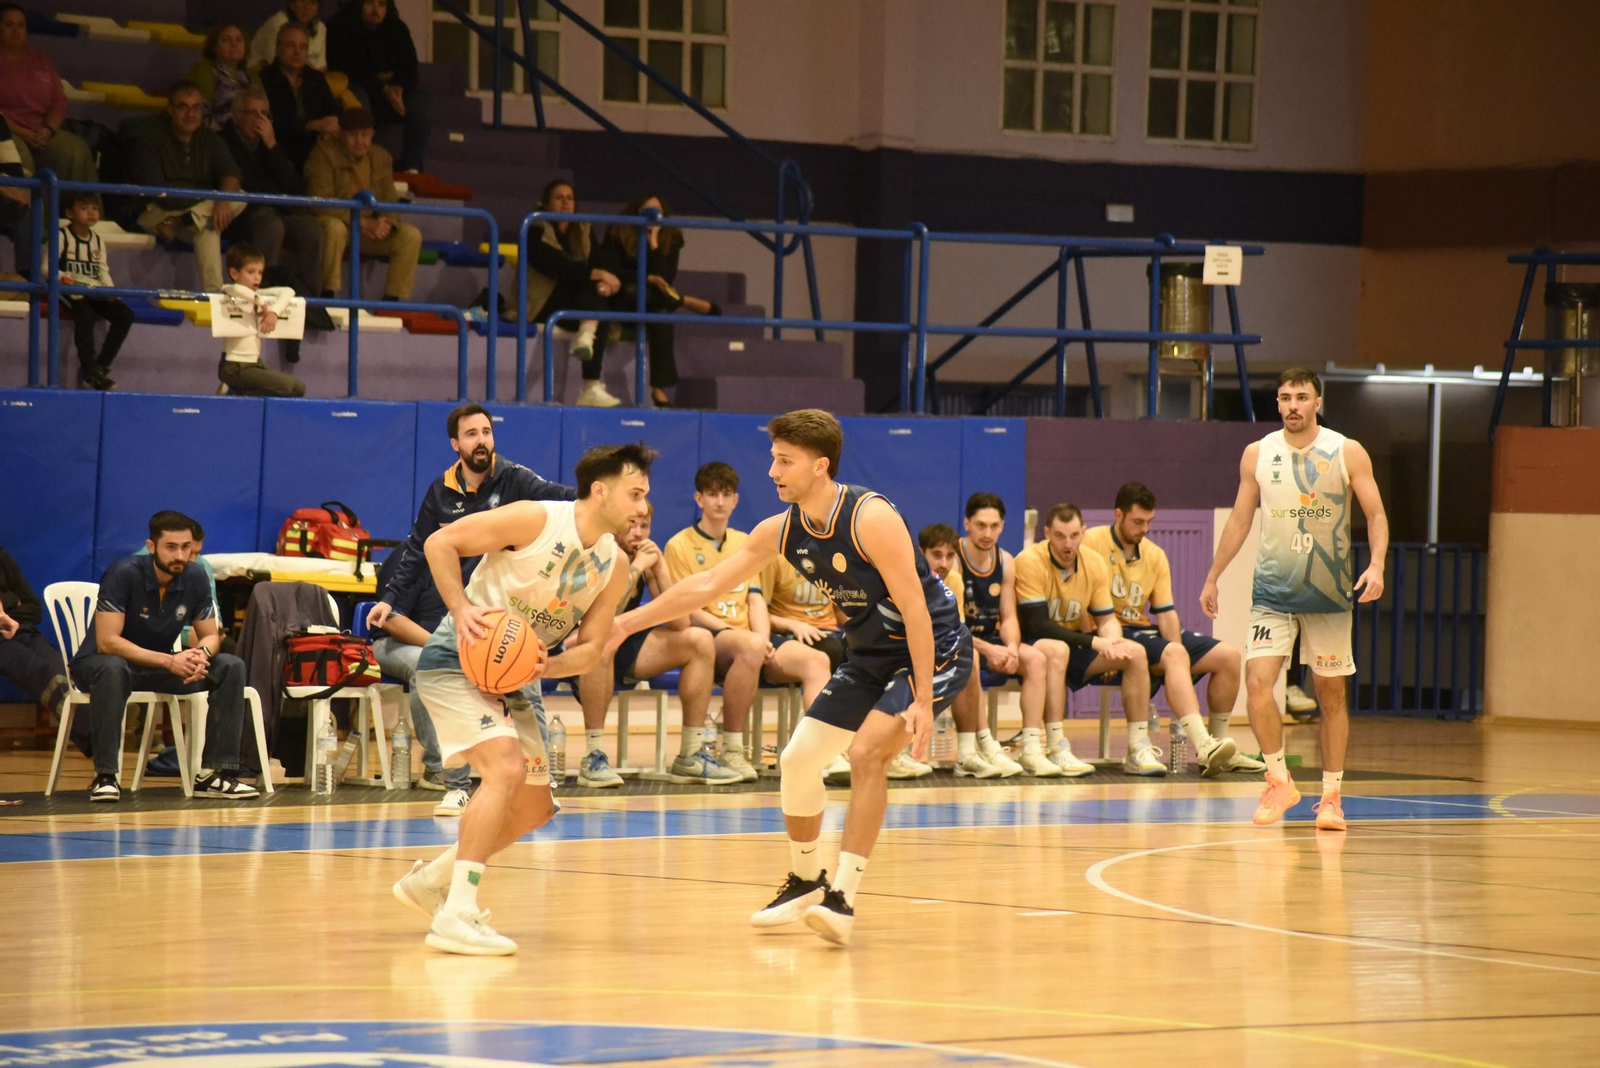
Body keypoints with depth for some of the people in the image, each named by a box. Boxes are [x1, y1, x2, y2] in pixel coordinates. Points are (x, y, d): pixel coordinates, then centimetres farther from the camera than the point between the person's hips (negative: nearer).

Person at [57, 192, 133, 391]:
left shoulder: (98, 241, 16)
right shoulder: (62, 236, -3)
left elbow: (103, 271, 16)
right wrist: (61, 278, -26)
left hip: (96, 291, 6)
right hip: (72, 291, -6)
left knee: (125, 315, -13)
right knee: (85, 315, -37)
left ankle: (101, 365, -10)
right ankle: (88, 369, -31)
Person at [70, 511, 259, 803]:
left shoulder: (195, 579, -6)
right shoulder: (124, 575, -23)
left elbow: (210, 635, 2)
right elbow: (106, 641, -28)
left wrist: (201, 654, -24)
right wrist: (169, 661, -35)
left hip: (158, 667, 6)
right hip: (97, 662, -6)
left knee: (231, 667, -12)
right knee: (112, 668, -42)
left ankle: (213, 773, -13)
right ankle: (105, 776, -34)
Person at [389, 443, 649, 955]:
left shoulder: (613, 570, 1)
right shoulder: (536, 520, -19)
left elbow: (589, 648, 3)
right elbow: (440, 542, -16)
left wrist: (538, 667, -17)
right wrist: (461, 609, -27)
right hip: (457, 661, -8)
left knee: (534, 808, 12)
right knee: (506, 767, -28)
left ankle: (430, 880, 32)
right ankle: (457, 915, -28)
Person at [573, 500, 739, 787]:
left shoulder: (646, 559, 2)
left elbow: (679, 623, -6)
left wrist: (660, 569, -15)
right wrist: (636, 567, -26)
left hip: (624, 652, 7)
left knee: (700, 640, -5)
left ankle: (691, 756, -3)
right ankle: (593, 757, -33)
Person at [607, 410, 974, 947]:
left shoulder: (870, 518, -26)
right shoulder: (781, 531, -4)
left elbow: (914, 609, -26)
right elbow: (707, 585, 2)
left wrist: (922, 700, -29)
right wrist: (628, 622, -2)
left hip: (933, 649, -8)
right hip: (869, 656, 8)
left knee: (866, 753, -25)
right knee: (797, 759, 5)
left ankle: (842, 900, -23)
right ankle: (805, 880, 27)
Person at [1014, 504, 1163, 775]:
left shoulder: (1095, 564, 1)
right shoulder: (1030, 562, -18)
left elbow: (1107, 618, 4)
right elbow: (1036, 624, -23)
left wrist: (1112, 642, -21)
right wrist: (1094, 643, -27)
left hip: (1075, 644, 6)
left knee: (1136, 653, -13)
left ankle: (1139, 749, -15)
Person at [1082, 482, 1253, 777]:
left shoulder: (1155, 555, 13)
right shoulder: (1091, 542, -7)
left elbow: (1165, 612, 10)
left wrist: (1178, 649, -10)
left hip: (1144, 630, 8)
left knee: (1229, 656, -3)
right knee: (1174, 655, -34)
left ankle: (1220, 748, 4)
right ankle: (1202, 747, -48)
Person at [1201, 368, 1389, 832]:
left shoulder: (1347, 453, -3)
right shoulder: (1258, 454, 3)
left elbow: (1376, 514, -3)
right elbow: (1240, 518, 12)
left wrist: (1377, 564, -20)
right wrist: (1212, 578, 13)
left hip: (1329, 592, -1)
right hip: (1273, 589, 1)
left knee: (1331, 691, 4)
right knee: (1257, 681, -13)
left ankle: (1332, 796, 13)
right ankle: (1279, 782, 2)